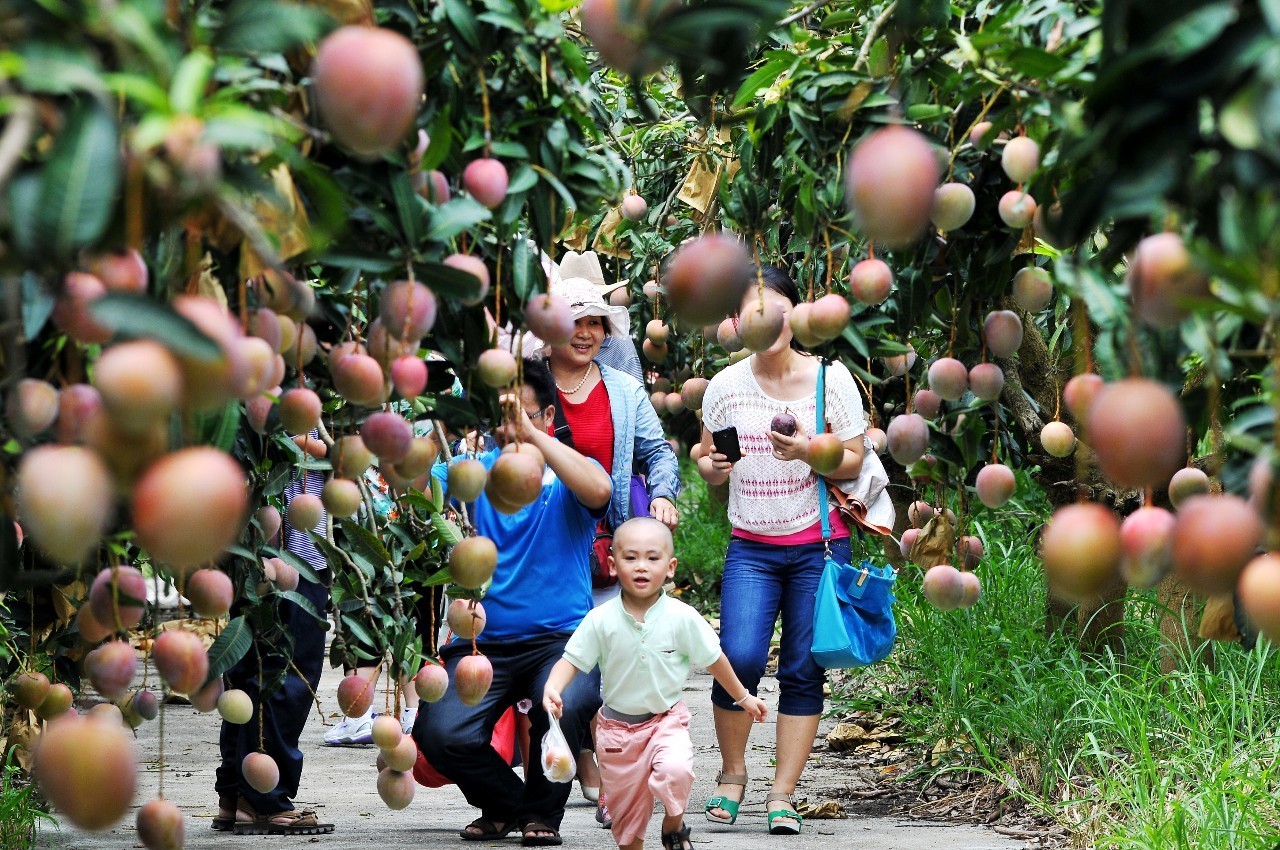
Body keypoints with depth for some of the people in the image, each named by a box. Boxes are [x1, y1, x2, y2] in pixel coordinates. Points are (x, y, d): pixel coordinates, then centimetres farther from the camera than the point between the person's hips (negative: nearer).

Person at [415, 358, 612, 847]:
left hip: (560, 637, -2)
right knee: (440, 734, -22)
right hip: (482, 639, 2)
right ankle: (503, 802, 13)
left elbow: (598, 491, -21)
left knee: (563, 705, -34)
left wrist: (530, 434, -25)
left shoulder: (567, 477, 4)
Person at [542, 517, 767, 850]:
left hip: (666, 719, -1)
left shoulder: (682, 617, -12)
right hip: (618, 726, 1)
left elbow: (714, 660, 1)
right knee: (626, 808, 10)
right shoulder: (601, 620, -12)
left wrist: (743, 697, 11)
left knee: (674, 770, -30)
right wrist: (552, 689, -28)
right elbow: (571, 660, -8)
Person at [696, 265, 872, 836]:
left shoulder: (832, 379, -3)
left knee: (803, 670, -1)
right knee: (740, 658, -15)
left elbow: (853, 462, -1)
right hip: (751, 547, 1)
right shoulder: (725, 386, 3)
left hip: (819, 544, -1)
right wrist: (712, 467, -11)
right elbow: (707, 463, 12)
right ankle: (732, 773, 7)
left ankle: (782, 795, 7)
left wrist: (808, 451, -19)